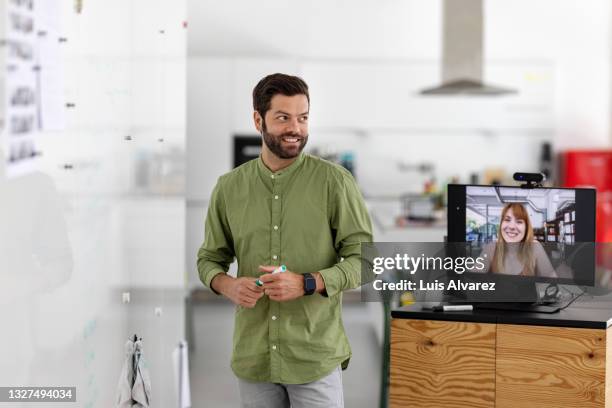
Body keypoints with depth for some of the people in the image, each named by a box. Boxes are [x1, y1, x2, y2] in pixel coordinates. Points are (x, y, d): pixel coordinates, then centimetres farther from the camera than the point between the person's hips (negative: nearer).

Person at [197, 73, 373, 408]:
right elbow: (209, 258, 13)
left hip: (316, 357, -3)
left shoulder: (335, 181, -5)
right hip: (252, 357, 3)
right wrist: (227, 286, -9)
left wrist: (307, 283, -19)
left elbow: (364, 258, -5)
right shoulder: (228, 187, 5)